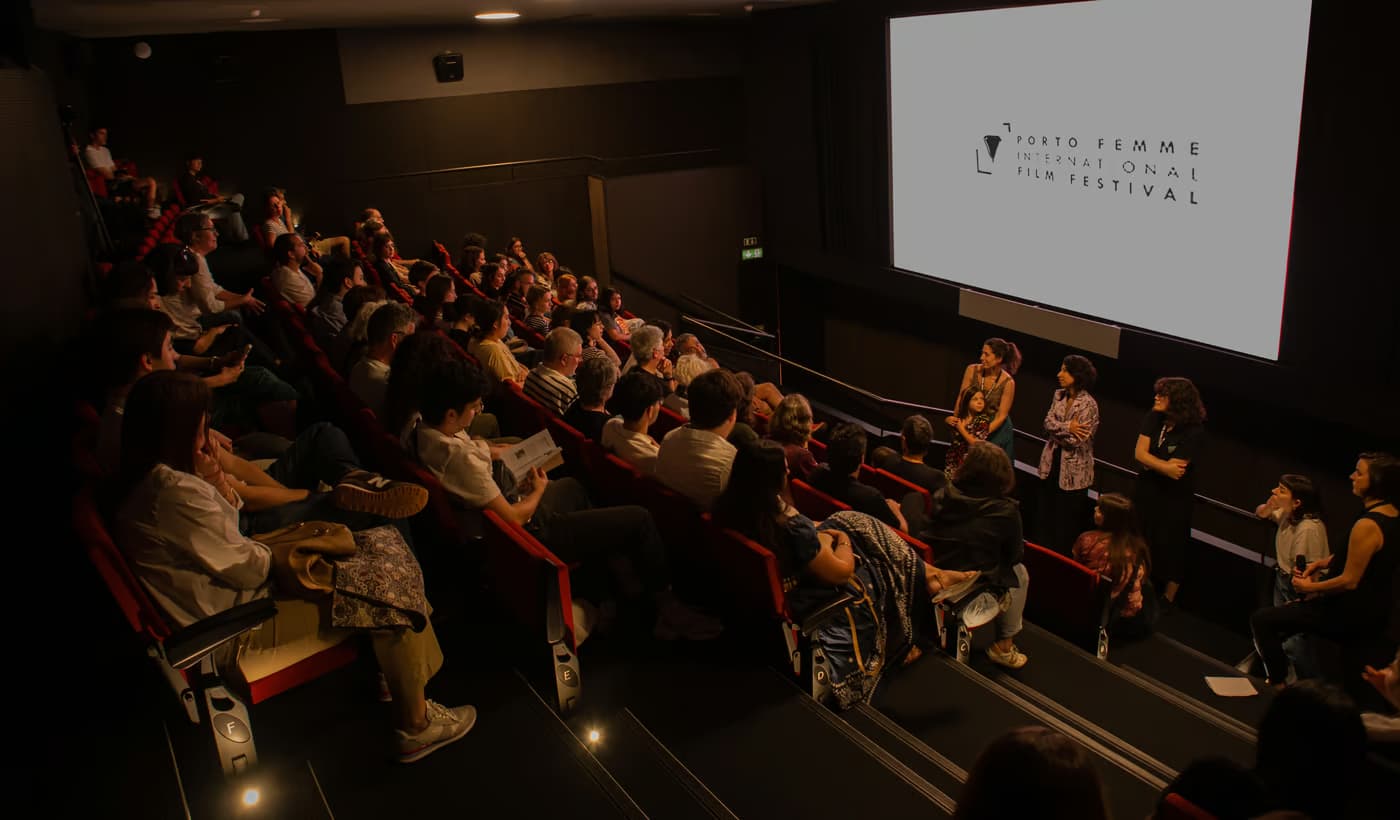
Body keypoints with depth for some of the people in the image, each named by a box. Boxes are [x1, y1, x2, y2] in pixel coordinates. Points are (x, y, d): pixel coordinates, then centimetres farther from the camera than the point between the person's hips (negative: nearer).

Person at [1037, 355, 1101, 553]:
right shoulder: (1059, 395, 5)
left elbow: (1078, 440, -21)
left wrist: (1057, 431, -9)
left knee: (1067, 521, 4)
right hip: (1052, 463, 7)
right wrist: (1067, 428, -20)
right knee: (1047, 513, 16)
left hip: (1073, 470, -7)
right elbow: (1048, 423, -4)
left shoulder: (1088, 405, -18)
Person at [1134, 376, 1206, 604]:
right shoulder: (1154, 418, -6)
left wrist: (1151, 463, -13)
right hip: (1147, 491, 5)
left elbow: (1175, 470, -24)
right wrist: (1164, 466, -20)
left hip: (1175, 499, -5)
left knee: (1170, 548, 9)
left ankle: (1167, 600, 26)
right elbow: (1139, 453, -11)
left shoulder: (1194, 431, -21)